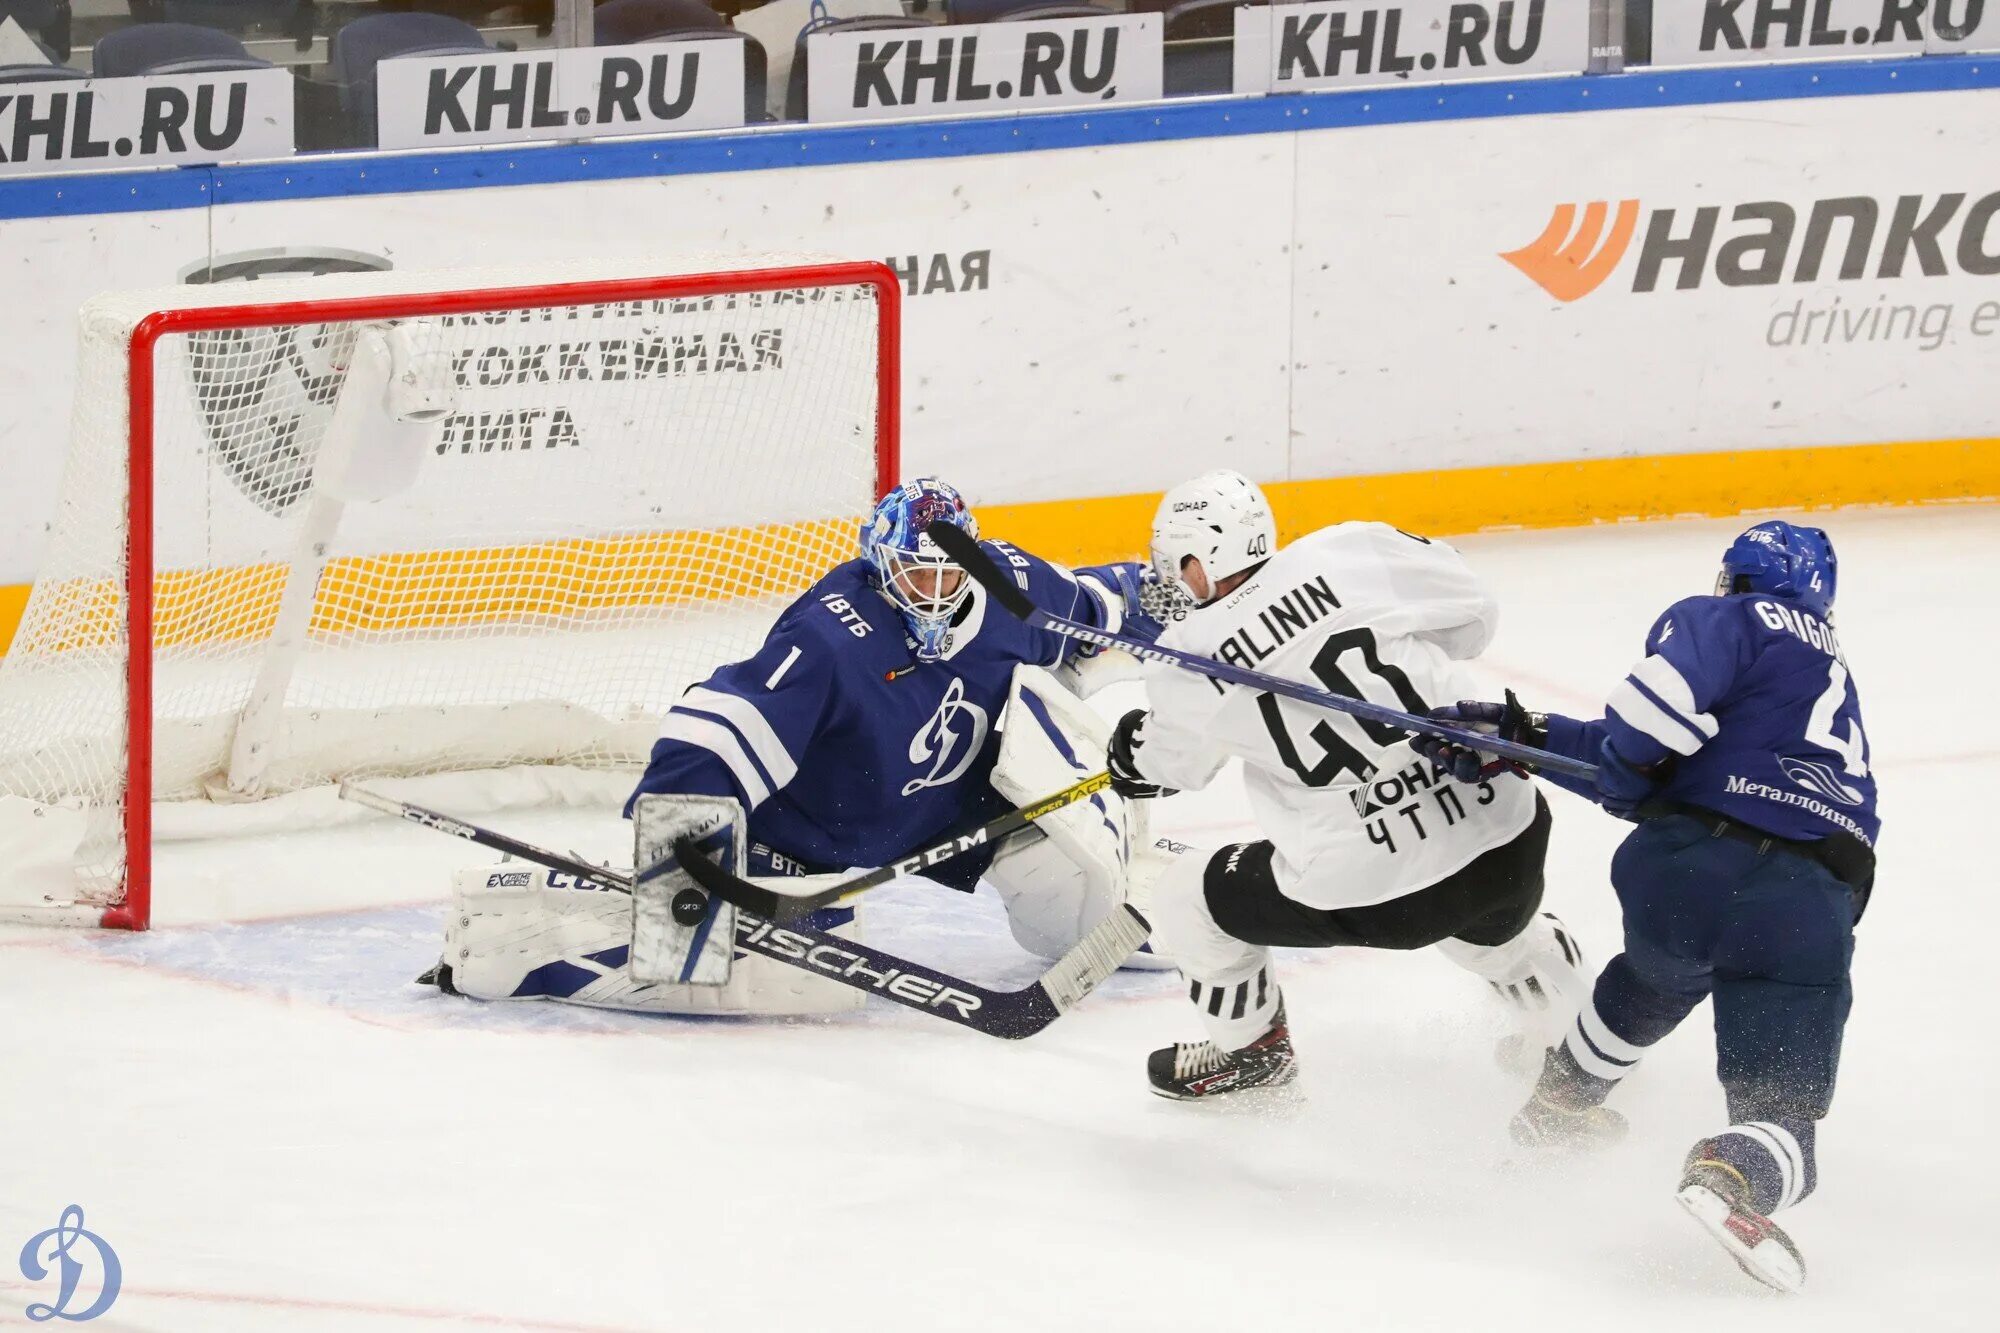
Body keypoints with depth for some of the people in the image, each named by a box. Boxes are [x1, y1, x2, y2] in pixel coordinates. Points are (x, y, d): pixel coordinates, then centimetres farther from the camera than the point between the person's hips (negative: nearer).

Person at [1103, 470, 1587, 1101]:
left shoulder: (1187, 661, -4)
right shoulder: (1355, 552, -3)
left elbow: (1173, 764, 17)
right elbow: (1470, 616, 10)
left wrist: (1129, 752, 40)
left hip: (1367, 896, -3)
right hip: (1506, 846, 3)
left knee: (1184, 901, 22)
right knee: (1501, 930, 40)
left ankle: (1252, 1054, 41)